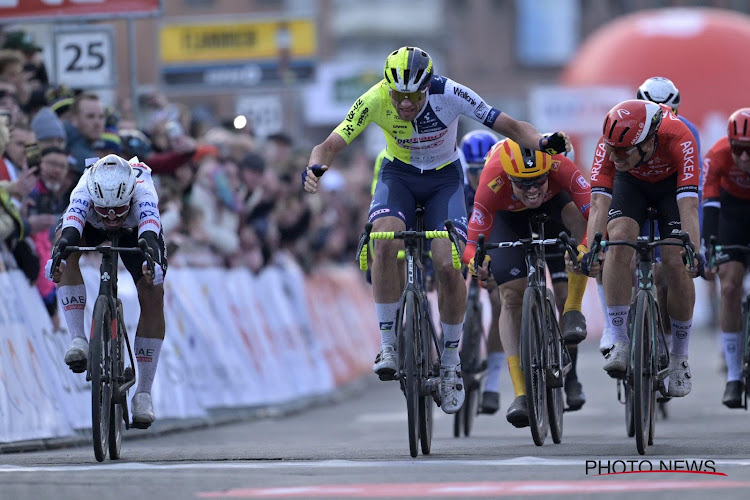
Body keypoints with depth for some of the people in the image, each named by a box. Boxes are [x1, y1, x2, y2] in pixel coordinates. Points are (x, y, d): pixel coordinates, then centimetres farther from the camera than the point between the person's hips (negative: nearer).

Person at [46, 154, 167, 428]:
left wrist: (152, 262, -80)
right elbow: (70, 229, -58)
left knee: (153, 295, -15)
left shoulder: (143, 194, -43)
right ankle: (78, 340, -31)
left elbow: (149, 234, -59)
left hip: (136, 228, 0)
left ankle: (143, 393, -7)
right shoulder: (83, 193, -41)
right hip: (89, 225, 0)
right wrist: (57, 256, -78)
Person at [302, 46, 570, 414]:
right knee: (385, 241, -31)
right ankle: (388, 345, -19)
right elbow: (332, 144, -25)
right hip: (398, 175, 1)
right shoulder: (374, 100, -25)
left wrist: (543, 142, -43)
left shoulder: (450, 95, -27)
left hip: (444, 179, -1)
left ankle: (451, 360, 2)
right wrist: (316, 167, -48)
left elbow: (510, 126, -24)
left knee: (448, 265, -20)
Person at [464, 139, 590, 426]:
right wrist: (477, 261, -60)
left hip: (553, 200, 1)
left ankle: (572, 313, -15)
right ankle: (520, 394, -11)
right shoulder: (493, 184, -41)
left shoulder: (560, 168, -41)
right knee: (512, 296, -12)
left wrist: (589, 245, -63)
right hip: (508, 213, -1)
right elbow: (473, 243, -38)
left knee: (579, 220, -33)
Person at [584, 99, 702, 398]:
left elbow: (688, 205, -46)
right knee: (619, 242, -26)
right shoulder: (610, 145, -35)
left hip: (673, 183, -1)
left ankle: (679, 358, 4)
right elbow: (599, 202, -39)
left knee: (677, 264, -14)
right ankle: (619, 342, -18)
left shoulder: (679, 140, -41)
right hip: (631, 183, 1)